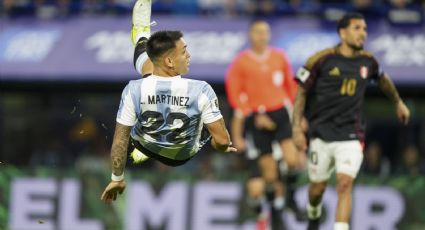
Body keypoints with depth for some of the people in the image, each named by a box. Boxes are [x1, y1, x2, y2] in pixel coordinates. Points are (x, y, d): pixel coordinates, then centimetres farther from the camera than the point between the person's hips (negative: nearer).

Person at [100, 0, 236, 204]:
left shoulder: (134, 90, -28)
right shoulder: (200, 90, -32)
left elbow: (120, 141, -20)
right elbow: (222, 141, -26)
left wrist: (117, 179, -5)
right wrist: (221, 148, -1)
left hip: (146, 148, 2)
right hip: (184, 156, -1)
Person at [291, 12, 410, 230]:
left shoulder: (367, 61, 2)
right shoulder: (322, 59, -9)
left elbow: (383, 79, 25)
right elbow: (301, 92, -2)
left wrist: (398, 102, 37)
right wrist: (297, 128, -8)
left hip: (351, 136, 1)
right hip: (322, 134, -1)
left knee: (345, 184, -16)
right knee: (318, 187, 10)